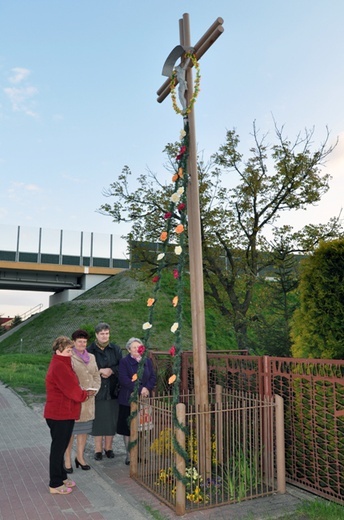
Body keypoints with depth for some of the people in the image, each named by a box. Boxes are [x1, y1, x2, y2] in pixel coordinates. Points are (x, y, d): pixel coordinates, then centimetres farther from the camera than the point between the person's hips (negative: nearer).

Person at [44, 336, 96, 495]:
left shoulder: (62, 364, 12)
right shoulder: (59, 366, -21)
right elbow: (71, 389, -21)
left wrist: (84, 392, -1)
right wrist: (85, 394, -4)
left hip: (64, 413, 10)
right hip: (60, 414, -10)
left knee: (61, 446, 19)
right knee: (58, 448, 2)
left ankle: (61, 477, 31)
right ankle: (55, 484, 13)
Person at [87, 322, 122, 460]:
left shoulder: (116, 349, 4)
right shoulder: (89, 350, -4)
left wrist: (111, 370, -14)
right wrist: (100, 371, -14)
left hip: (112, 390, 2)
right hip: (97, 391, -2)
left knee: (111, 420, 8)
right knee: (98, 421, 4)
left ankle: (108, 448, 24)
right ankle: (98, 449, 19)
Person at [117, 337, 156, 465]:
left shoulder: (147, 361, 9)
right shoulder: (124, 362, -5)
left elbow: (153, 377, 6)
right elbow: (124, 380, -15)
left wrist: (147, 388, -13)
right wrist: (140, 389, -18)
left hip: (144, 399, 3)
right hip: (128, 399, -3)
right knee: (127, 428, 3)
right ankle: (129, 454, 15)